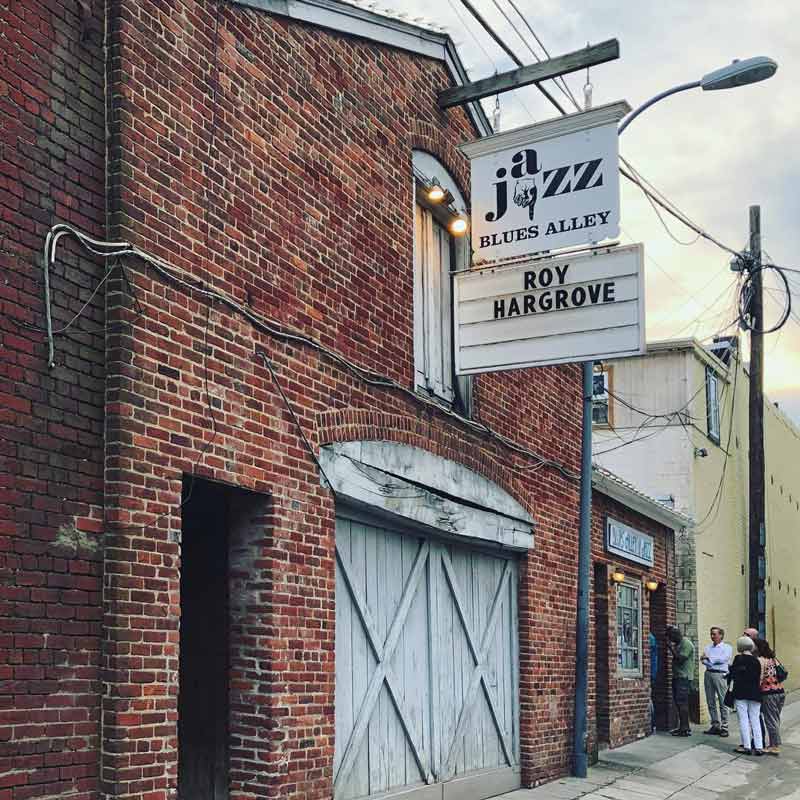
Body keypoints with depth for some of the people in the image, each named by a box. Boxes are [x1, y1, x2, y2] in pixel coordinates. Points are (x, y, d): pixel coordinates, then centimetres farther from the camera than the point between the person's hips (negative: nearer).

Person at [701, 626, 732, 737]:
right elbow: (703, 660, 7)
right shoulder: (707, 647, 19)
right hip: (708, 674, 5)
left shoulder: (727, 647, 5)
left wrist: (709, 658, -2)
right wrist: (715, 661, -9)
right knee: (711, 702, 5)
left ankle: (724, 727, -3)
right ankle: (715, 725, 12)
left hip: (720, 675, -5)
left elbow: (723, 659, -10)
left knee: (723, 702, -7)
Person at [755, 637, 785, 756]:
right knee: (775, 720, 14)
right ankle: (774, 744, 20)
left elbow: (759, 679, -16)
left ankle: (775, 747, 1)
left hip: (769, 694, -8)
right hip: (780, 692, 8)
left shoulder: (760, 660, -12)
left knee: (771, 720, -1)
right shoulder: (774, 659, 12)